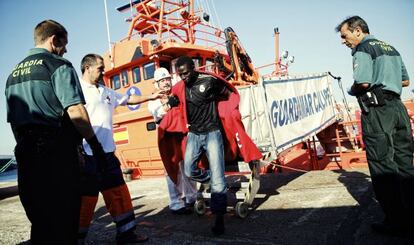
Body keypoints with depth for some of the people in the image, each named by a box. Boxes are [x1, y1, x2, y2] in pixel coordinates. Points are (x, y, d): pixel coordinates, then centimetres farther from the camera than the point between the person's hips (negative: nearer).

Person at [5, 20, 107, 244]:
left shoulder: (13, 74, 18)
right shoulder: (58, 66, -7)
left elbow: (13, 119, 19)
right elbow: (75, 112, -17)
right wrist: (94, 142, -8)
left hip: (26, 152, 8)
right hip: (57, 151, -8)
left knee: (39, 220, 16)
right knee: (62, 220, 1)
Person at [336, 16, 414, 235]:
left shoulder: (363, 48, -5)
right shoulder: (390, 48, 22)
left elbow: (363, 82, -18)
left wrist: (352, 91, 2)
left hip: (377, 110, -9)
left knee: (382, 165, -4)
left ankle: (396, 220, 1)